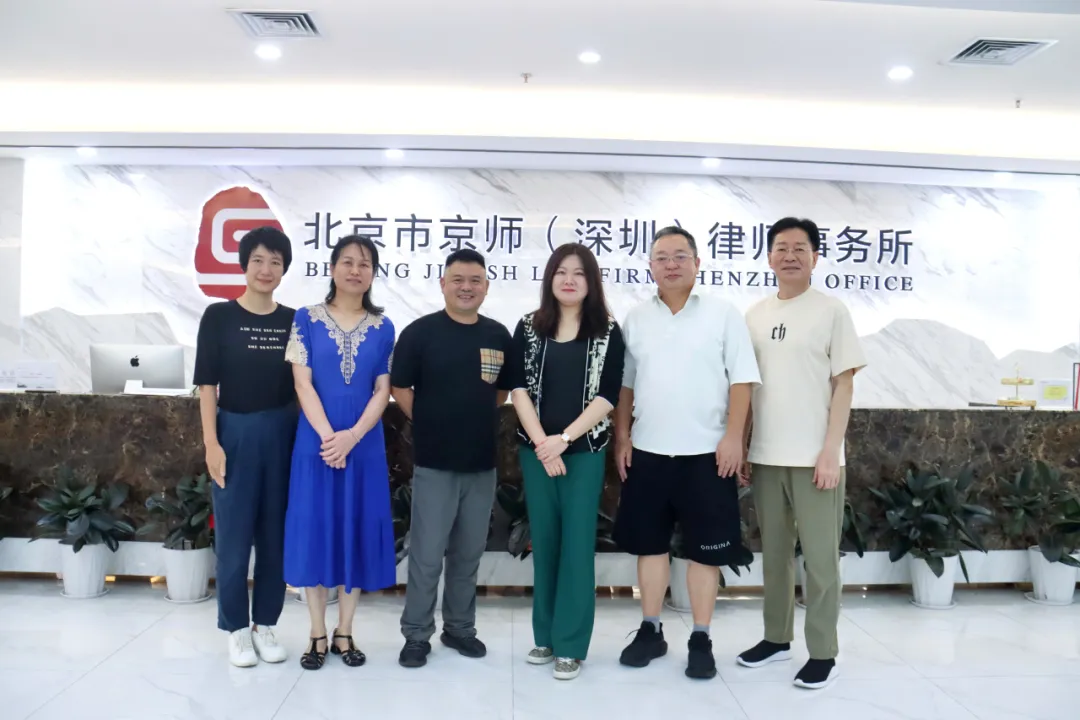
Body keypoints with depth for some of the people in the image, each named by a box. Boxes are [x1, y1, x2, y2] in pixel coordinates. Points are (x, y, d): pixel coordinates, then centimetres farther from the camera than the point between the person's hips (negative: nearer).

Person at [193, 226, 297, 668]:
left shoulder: (293, 320, 5)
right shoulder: (219, 316, -2)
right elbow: (207, 385, -3)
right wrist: (211, 443, -9)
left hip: (283, 436, 3)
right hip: (235, 434, -2)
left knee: (276, 535, 9)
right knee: (233, 536, 5)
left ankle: (265, 625, 24)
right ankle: (237, 629, 20)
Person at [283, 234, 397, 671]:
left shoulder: (382, 328, 4)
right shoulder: (307, 319, 1)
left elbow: (383, 390, 0)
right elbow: (302, 383, -5)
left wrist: (352, 436, -14)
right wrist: (328, 437, -15)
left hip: (364, 444, 1)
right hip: (316, 442, -1)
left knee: (357, 531, 6)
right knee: (314, 530, 4)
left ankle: (344, 633, 21)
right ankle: (318, 635, 19)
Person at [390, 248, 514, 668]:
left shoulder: (499, 336, 4)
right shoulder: (420, 332, -6)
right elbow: (400, 389, -1)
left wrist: (480, 421, 8)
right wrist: (429, 424, 2)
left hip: (482, 463, 4)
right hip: (434, 463, -3)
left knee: (469, 554, 14)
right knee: (426, 554, 2)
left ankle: (460, 628, 29)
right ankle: (416, 634, 18)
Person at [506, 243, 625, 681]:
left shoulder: (607, 332, 0)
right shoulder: (528, 328, 4)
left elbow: (608, 396, -7)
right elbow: (519, 388, -1)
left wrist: (564, 438, -15)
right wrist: (541, 442, -11)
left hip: (585, 451, -2)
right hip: (535, 450, 2)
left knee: (577, 543, 0)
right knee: (543, 541, 9)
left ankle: (570, 645, 10)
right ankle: (545, 636, 22)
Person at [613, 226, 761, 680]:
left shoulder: (723, 313, -1)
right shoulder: (636, 319, 7)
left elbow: (741, 380, -4)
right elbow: (624, 385, 10)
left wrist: (733, 437, -11)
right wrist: (622, 437, 4)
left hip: (706, 452, -3)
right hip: (647, 452, 3)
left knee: (705, 549, 5)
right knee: (649, 543, 11)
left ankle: (701, 639, 19)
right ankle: (651, 630, 25)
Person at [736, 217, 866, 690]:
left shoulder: (831, 311, -2)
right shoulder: (755, 315, 10)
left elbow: (844, 384, -5)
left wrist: (830, 451, -12)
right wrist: (741, 447, 8)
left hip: (815, 456, -4)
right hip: (766, 455, 5)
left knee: (820, 557, 3)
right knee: (774, 553, 14)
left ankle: (823, 653, 15)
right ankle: (777, 637, 27)